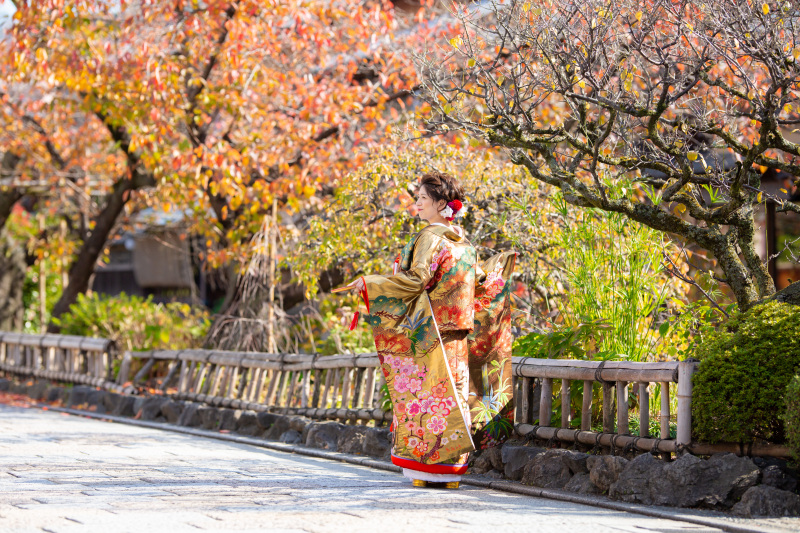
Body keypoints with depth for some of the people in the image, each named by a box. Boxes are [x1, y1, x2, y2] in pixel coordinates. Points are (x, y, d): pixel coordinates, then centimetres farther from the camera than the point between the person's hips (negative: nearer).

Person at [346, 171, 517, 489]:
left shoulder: (430, 238, -12)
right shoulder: (462, 240, 11)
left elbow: (416, 280, -20)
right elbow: (478, 281, 17)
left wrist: (370, 283, -17)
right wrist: (501, 263, 36)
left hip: (430, 330, -8)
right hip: (455, 333, 8)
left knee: (429, 392, -5)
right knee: (452, 391, 7)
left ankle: (431, 469, -5)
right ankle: (451, 470, 9)